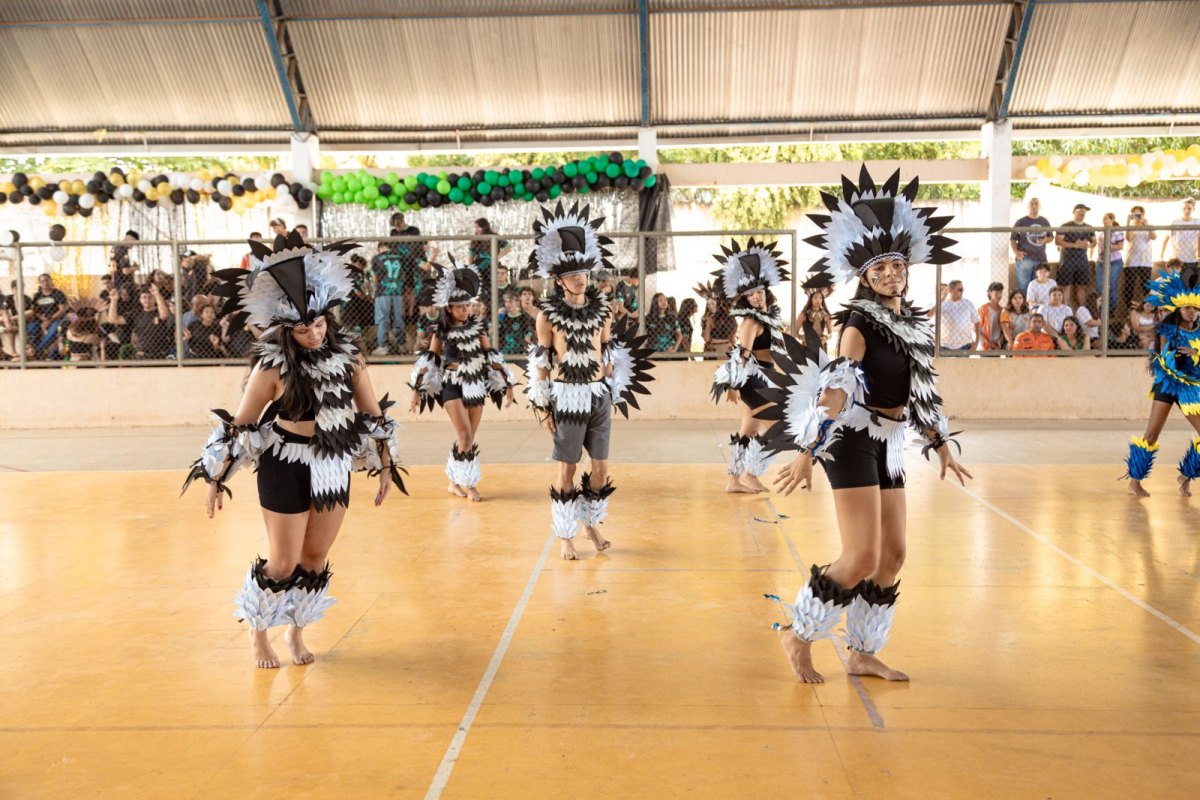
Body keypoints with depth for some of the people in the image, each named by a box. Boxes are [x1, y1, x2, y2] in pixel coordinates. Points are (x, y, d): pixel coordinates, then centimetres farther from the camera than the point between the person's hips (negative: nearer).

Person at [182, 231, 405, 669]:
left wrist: (385, 466, 7)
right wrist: (216, 480, -6)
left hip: (335, 468, 4)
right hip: (286, 469, -4)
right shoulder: (272, 367, -14)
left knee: (316, 558, 13)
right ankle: (258, 632, 29)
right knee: (283, 563, 3)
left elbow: (373, 415, 5)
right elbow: (239, 426, -8)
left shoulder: (348, 357, -3)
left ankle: (297, 631, 33)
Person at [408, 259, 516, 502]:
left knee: (470, 438, 5)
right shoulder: (441, 331, -3)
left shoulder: (478, 327, 3)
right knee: (464, 436, -12)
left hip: (476, 385, 3)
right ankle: (467, 482, 2)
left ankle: (456, 482, 17)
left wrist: (507, 385, 5)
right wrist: (416, 392, -3)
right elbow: (427, 362, -2)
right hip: (452, 385, -3)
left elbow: (492, 357, 6)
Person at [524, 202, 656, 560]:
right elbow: (540, 363, -4)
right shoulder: (548, 314, -6)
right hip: (567, 398, -4)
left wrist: (615, 393, 10)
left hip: (600, 396, 4)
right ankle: (565, 536, 16)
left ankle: (592, 524, 29)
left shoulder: (601, 309, 5)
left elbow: (611, 354, 12)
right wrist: (542, 407, -4)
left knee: (601, 467, 9)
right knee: (567, 469, 3)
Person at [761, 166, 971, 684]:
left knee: (893, 555, 10)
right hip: (853, 441, -8)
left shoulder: (913, 324, 11)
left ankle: (863, 654, 22)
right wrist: (807, 453, -26)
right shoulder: (860, 321, -12)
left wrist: (941, 447, 23)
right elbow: (835, 389, -20)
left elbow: (922, 392, 20)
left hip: (888, 445, 8)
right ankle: (799, 635, 9)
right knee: (862, 559, -10)